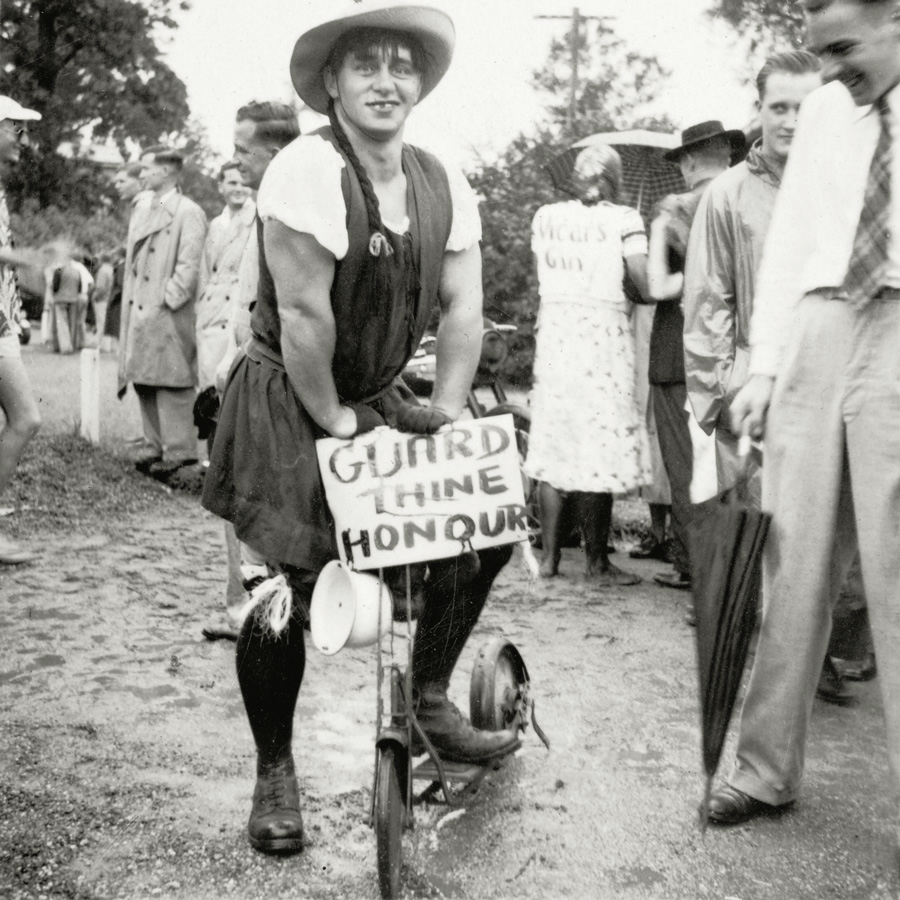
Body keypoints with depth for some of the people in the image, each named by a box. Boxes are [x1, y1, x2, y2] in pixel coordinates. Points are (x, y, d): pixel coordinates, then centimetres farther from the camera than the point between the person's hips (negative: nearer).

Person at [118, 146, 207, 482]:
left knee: (170, 383, -6)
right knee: (144, 382, 10)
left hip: (168, 315, -8)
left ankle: (177, 452, -1)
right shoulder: (141, 211, 18)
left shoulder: (188, 212, -7)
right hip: (138, 312, 8)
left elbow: (189, 267, -14)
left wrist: (162, 302, -18)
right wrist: (129, 305, 12)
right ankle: (155, 445, 18)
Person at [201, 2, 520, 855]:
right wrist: (332, 420, -17)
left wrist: (446, 413, -5)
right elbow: (303, 314, -23)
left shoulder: (443, 185, 0)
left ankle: (430, 698, 21)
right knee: (285, 589, -6)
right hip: (287, 404, -6)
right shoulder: (308, 171, -21)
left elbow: (462, 309, 1)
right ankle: (274, 772, 16)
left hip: (380, 399, 6)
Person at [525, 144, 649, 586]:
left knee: (554, 446, 10)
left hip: (553, 330, 5)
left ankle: (549, 556, 15)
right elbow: (647, 284, -13)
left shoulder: (544, 217, 8)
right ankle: (596, 563, 7)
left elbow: (544, 272, 11)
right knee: (600, 448, 1)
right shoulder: (623, 219, -6)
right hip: (603, 333, -5)